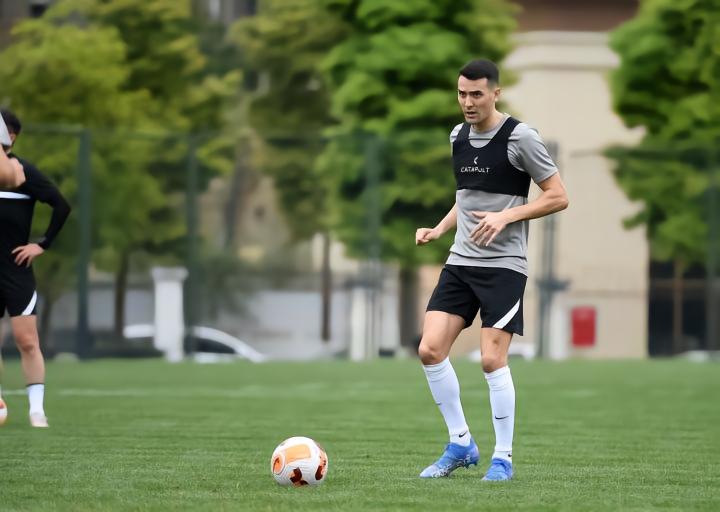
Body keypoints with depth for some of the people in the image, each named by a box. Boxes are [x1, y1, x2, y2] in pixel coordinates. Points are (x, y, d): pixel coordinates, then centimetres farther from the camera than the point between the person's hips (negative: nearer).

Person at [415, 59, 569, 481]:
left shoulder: (520, 137, -10)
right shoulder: (458, 136, 11)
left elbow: (558, 197, -8)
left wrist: (505, 216, -18)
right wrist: (440, 229, 9)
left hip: (504, 264, -6)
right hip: (461, 261, 6)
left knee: (493, 359, -10)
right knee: (431, 350, -5)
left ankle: (503, 458, 2)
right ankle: (461, 444, 8)